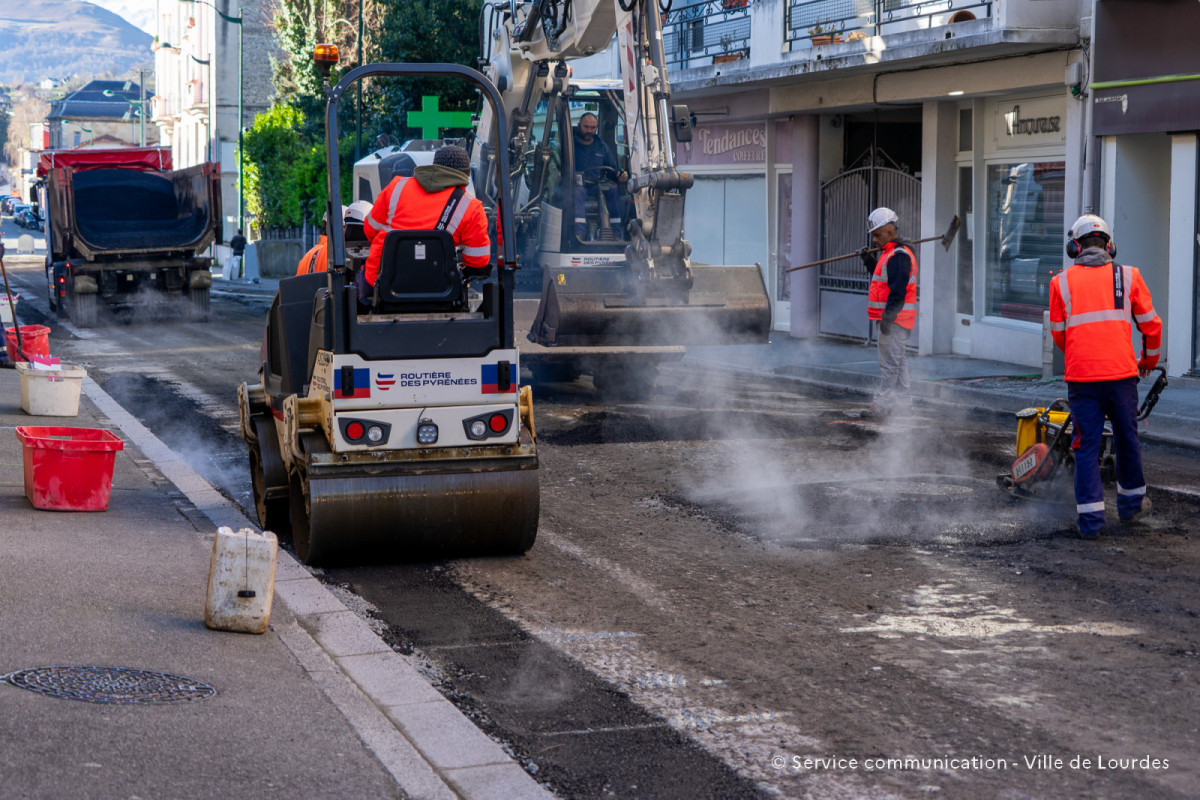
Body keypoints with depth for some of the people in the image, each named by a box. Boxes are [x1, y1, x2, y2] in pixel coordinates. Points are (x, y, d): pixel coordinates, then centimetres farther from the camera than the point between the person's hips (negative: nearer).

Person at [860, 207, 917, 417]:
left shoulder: (898, 256, -17)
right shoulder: (890, 254, 17)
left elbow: (898, 290, -23)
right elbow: (885, 278, 29)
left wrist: (888, 316, -25)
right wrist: (870, 261, 21)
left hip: (895, 319, -11)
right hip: (893, 317, 11)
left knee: (889, 362, -9)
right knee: (899, 361, 14)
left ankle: (883, 403, -8)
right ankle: (903, 401, 20)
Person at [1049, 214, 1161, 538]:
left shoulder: (1061, 282, 3)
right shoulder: (1129, 276, 5)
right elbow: (1151, 325, 10)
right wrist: (1149, 359, 27)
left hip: (1081, 377, -1)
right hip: (1121, 373, 1)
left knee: (1087, 445, 4)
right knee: (1127, 439, 18)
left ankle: (1090, 517, 0)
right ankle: (1130, 504, 32)